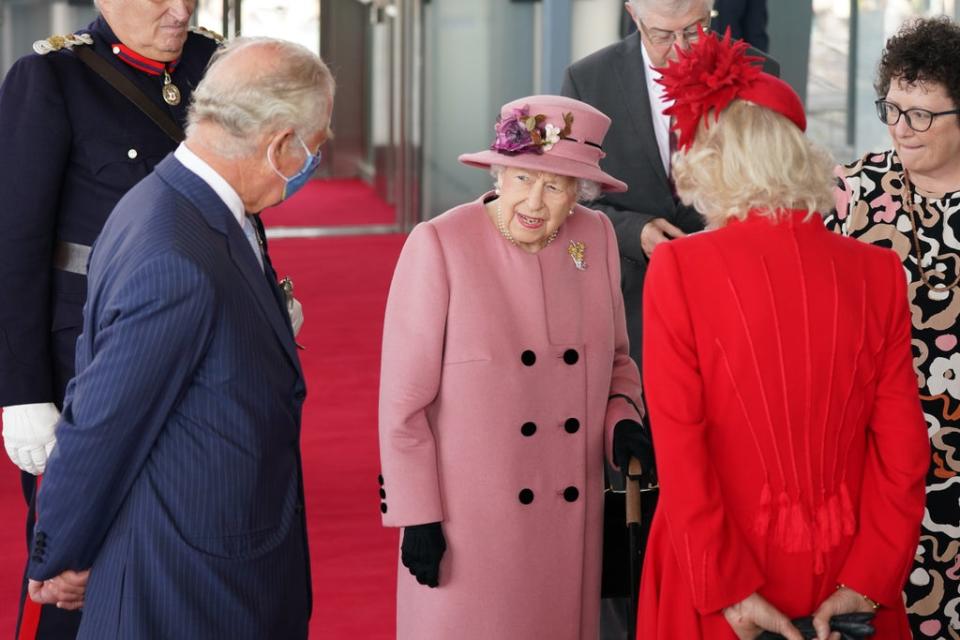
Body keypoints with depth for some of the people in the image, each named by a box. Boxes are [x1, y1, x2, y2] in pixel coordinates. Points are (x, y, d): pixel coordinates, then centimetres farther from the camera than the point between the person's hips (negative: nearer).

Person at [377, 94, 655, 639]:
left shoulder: (597, 238, 0)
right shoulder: (438, 246, -13)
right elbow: (403, 398, -10)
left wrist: (623, 418, -4)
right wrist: (417, 517, -9)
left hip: (571, 521, 4)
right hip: (467, 519, -4)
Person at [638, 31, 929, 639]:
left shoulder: (678, 269, -12)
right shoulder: (879, 273, -5)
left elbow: (679, 449, -15)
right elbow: (902, 448, -5)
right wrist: (867, 583, -4)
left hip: (719, 576, -2)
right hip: (844, 567, 2)